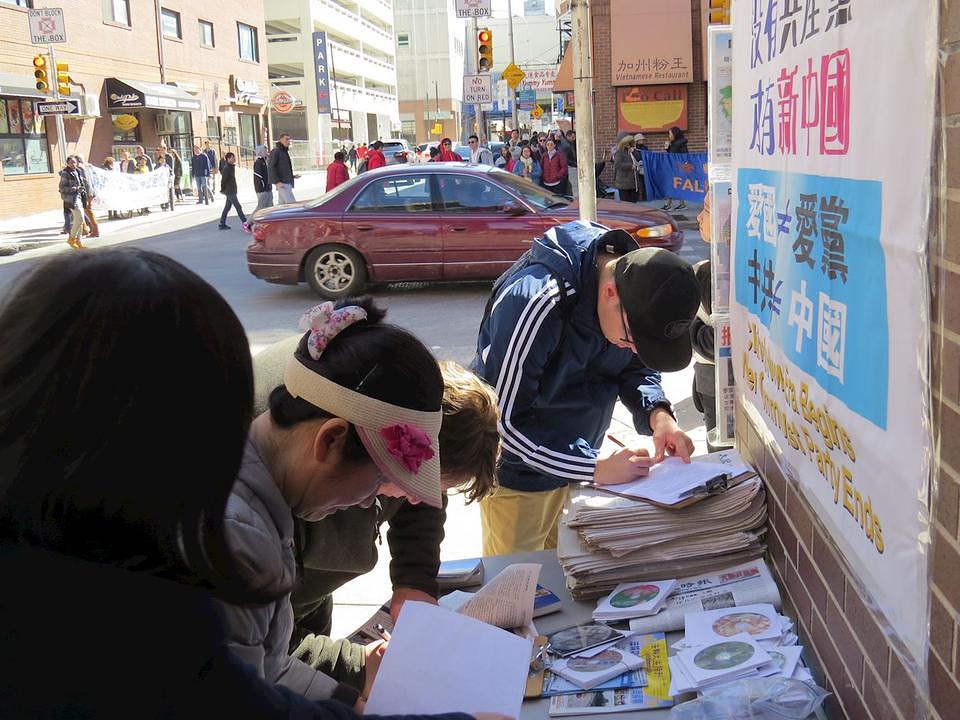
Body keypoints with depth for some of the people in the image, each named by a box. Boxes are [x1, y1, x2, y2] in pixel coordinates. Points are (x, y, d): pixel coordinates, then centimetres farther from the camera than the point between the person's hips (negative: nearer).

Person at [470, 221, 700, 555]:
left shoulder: (639, 287, -14)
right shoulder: (534, 299, -34)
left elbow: (637, 367, 2)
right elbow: (504, 421, -30)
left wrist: (658, 414, -19)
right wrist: (596, 468, -31)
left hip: (573, 462, 6)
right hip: (517, 470, -6)